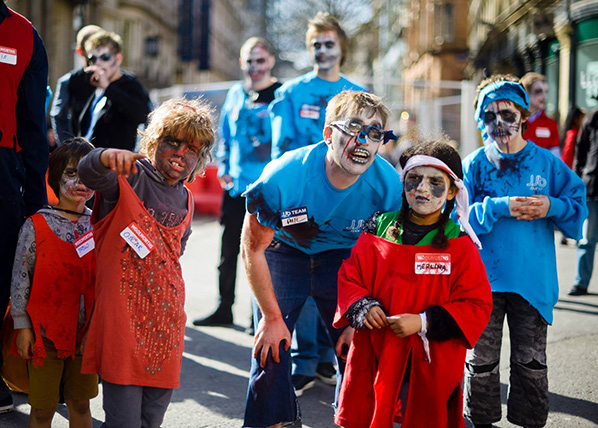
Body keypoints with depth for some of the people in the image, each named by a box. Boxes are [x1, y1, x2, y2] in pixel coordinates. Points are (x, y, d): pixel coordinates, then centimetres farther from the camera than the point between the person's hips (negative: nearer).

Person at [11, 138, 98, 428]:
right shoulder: (37, 225, -6)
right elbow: (21, 277, -4)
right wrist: (22, 327, -7)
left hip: (86, 332, 3)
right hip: (46, 330, -3)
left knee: (80, 404, 11)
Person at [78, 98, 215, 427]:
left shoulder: (185, 201, 16)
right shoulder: (131, 177, -4)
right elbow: (89, 174, -25)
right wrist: (106, 157, -48)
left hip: (166, 322, 7)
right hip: (123, 318, -6)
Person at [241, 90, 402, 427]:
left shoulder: (388, 184, -24)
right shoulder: (283, 178, -31)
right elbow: (253, 249, -18)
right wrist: (272, 317, -12)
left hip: (343, 256, 2)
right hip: (283, 254, -1)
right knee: (270, 351, -6)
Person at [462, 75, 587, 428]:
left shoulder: (547, 163, 1)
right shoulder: (474, 165, -1)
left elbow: (579, 206, 3)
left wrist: (552, 207, -16)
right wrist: (499, 207, -20)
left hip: (533, 279, 1)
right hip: (485, 277, 0)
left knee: (531, 362, 10)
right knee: (481, 361, 9)